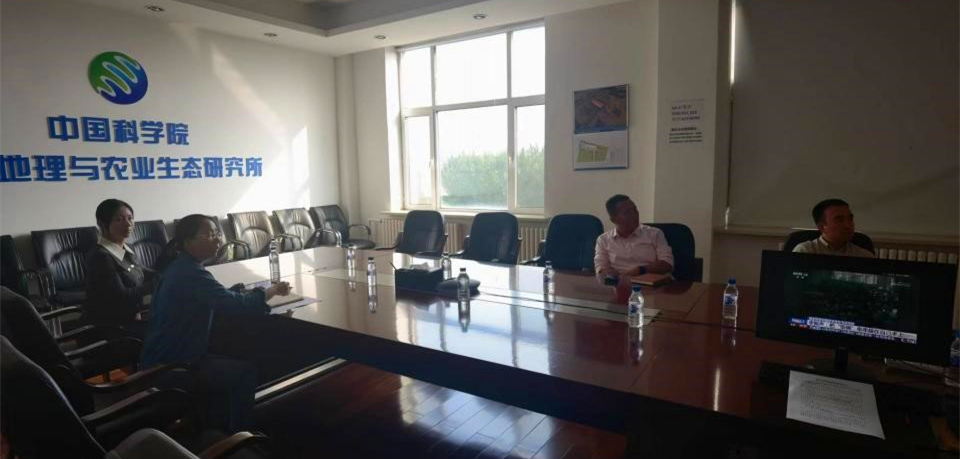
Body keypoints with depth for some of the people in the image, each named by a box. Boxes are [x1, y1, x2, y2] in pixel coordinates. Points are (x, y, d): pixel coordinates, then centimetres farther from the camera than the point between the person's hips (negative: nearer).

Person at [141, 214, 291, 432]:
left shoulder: (180, 266, 8)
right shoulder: (191, 273, -25)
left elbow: (221, 298, 11)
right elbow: (234, 304, -34)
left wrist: (254, 293, -4)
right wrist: (272, 290, -19)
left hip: (165, 357, 10)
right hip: (169, 367, -10)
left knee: (226, 363, 22)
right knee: (245, 370, -9)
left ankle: (215, 427, 31)